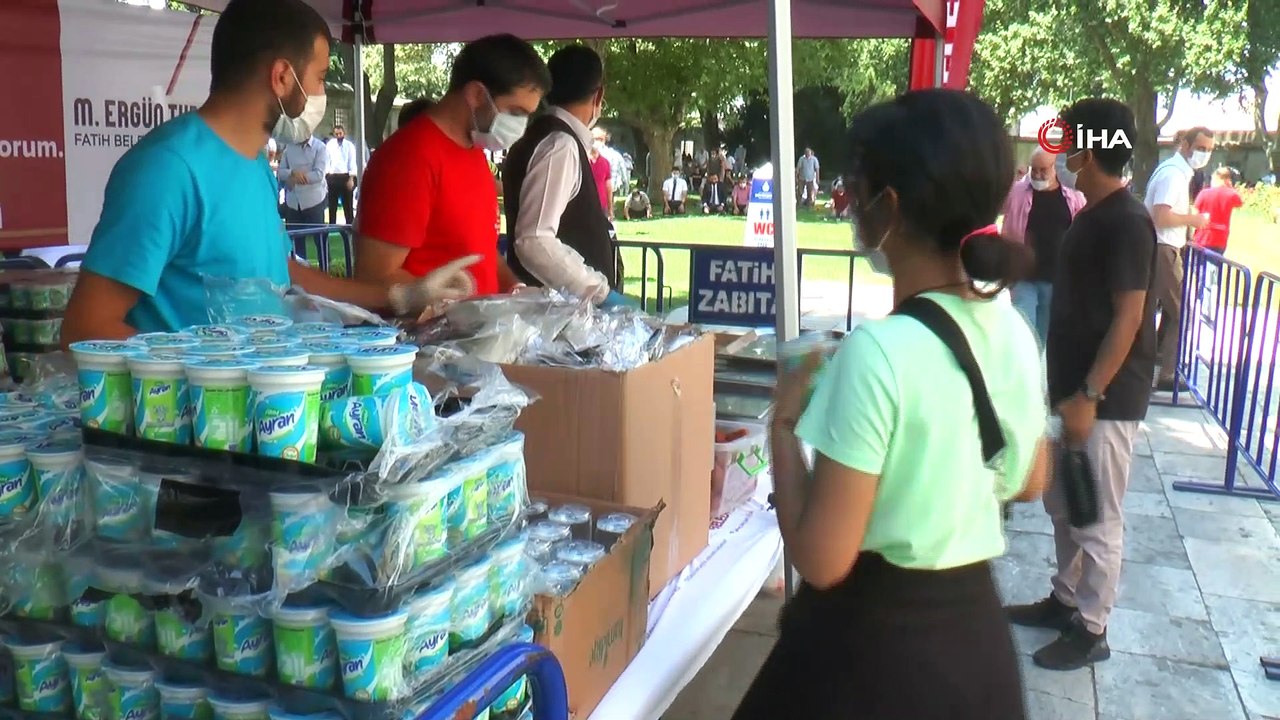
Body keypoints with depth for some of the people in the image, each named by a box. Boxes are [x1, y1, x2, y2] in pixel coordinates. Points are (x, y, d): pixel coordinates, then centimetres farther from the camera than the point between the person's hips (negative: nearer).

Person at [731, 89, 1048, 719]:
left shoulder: (877, 351, -26)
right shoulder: (1012, 329, -4)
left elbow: (821, 559, -23)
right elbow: (1029, 480, 13)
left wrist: (784, 422, -12)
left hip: (873, 640, -6)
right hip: (976, 630, 7)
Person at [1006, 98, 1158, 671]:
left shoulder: (1126, 222, -18)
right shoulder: (1091, 215, 10)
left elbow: (1129, 317, -21)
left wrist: (1089, 396, -21)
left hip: (1105, 398, -9)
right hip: (1073, 387, 9)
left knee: (1097, 517, 3)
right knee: (1061, 503, 19)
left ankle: (1090, 631, 17)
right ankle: (1065, 600, 35)